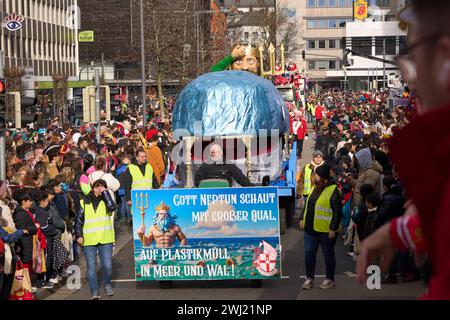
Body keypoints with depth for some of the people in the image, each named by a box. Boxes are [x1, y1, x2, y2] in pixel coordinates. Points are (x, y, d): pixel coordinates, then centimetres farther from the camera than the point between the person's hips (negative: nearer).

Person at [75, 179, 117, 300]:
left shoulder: (106, 200, 7)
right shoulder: (84, 202, 7)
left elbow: (112, 207, -17)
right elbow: (78, 220, 8)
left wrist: (105, 192, -10)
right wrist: (79, 235, -3)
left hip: (105, 239, 0)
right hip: (89, 240, 0)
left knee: (107, 265, -2)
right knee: (91, 266, -2)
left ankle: (107, 284, 25)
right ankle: (94, 291, 4)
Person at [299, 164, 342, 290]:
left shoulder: (333, 190, -13)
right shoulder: (315, 188, 12)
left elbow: (337, 212, -16)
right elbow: (307, 205, 22)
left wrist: (333, 228, -18)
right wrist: (302, 218, 15)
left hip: (325, 230, -7)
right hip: (311, 228, 7)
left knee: (328, 254, 6)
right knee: (309, 253, 8)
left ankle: (330, 279, 19)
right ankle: (309, 278, 19)